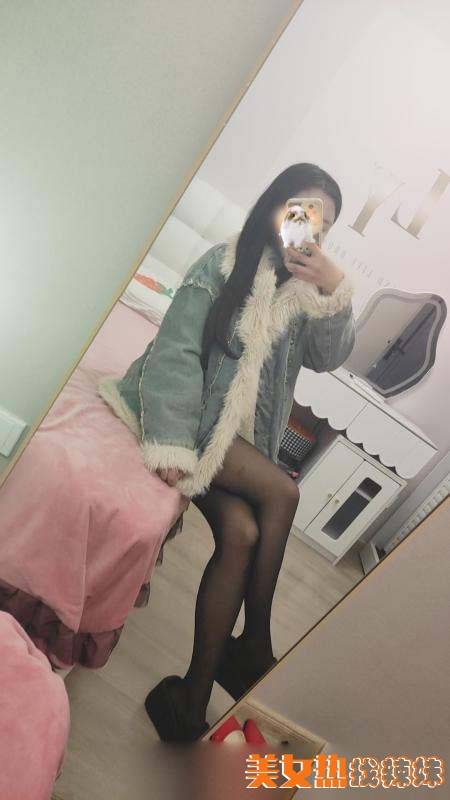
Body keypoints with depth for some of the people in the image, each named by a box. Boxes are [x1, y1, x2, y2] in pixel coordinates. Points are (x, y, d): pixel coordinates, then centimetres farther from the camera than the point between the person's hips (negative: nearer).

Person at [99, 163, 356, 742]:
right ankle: (255, 643, -5)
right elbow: (176, 351, -13)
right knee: (281, 493, -22)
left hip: (239, 435, 4)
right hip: (188, 415, -4)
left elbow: (328, 356, -2)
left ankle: (197, 688, -7)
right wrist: (169, 442, -22)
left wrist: (334, 291, -19)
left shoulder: (309, 287, 9)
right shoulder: (225, 264, -5)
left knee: (242, 532, -20)